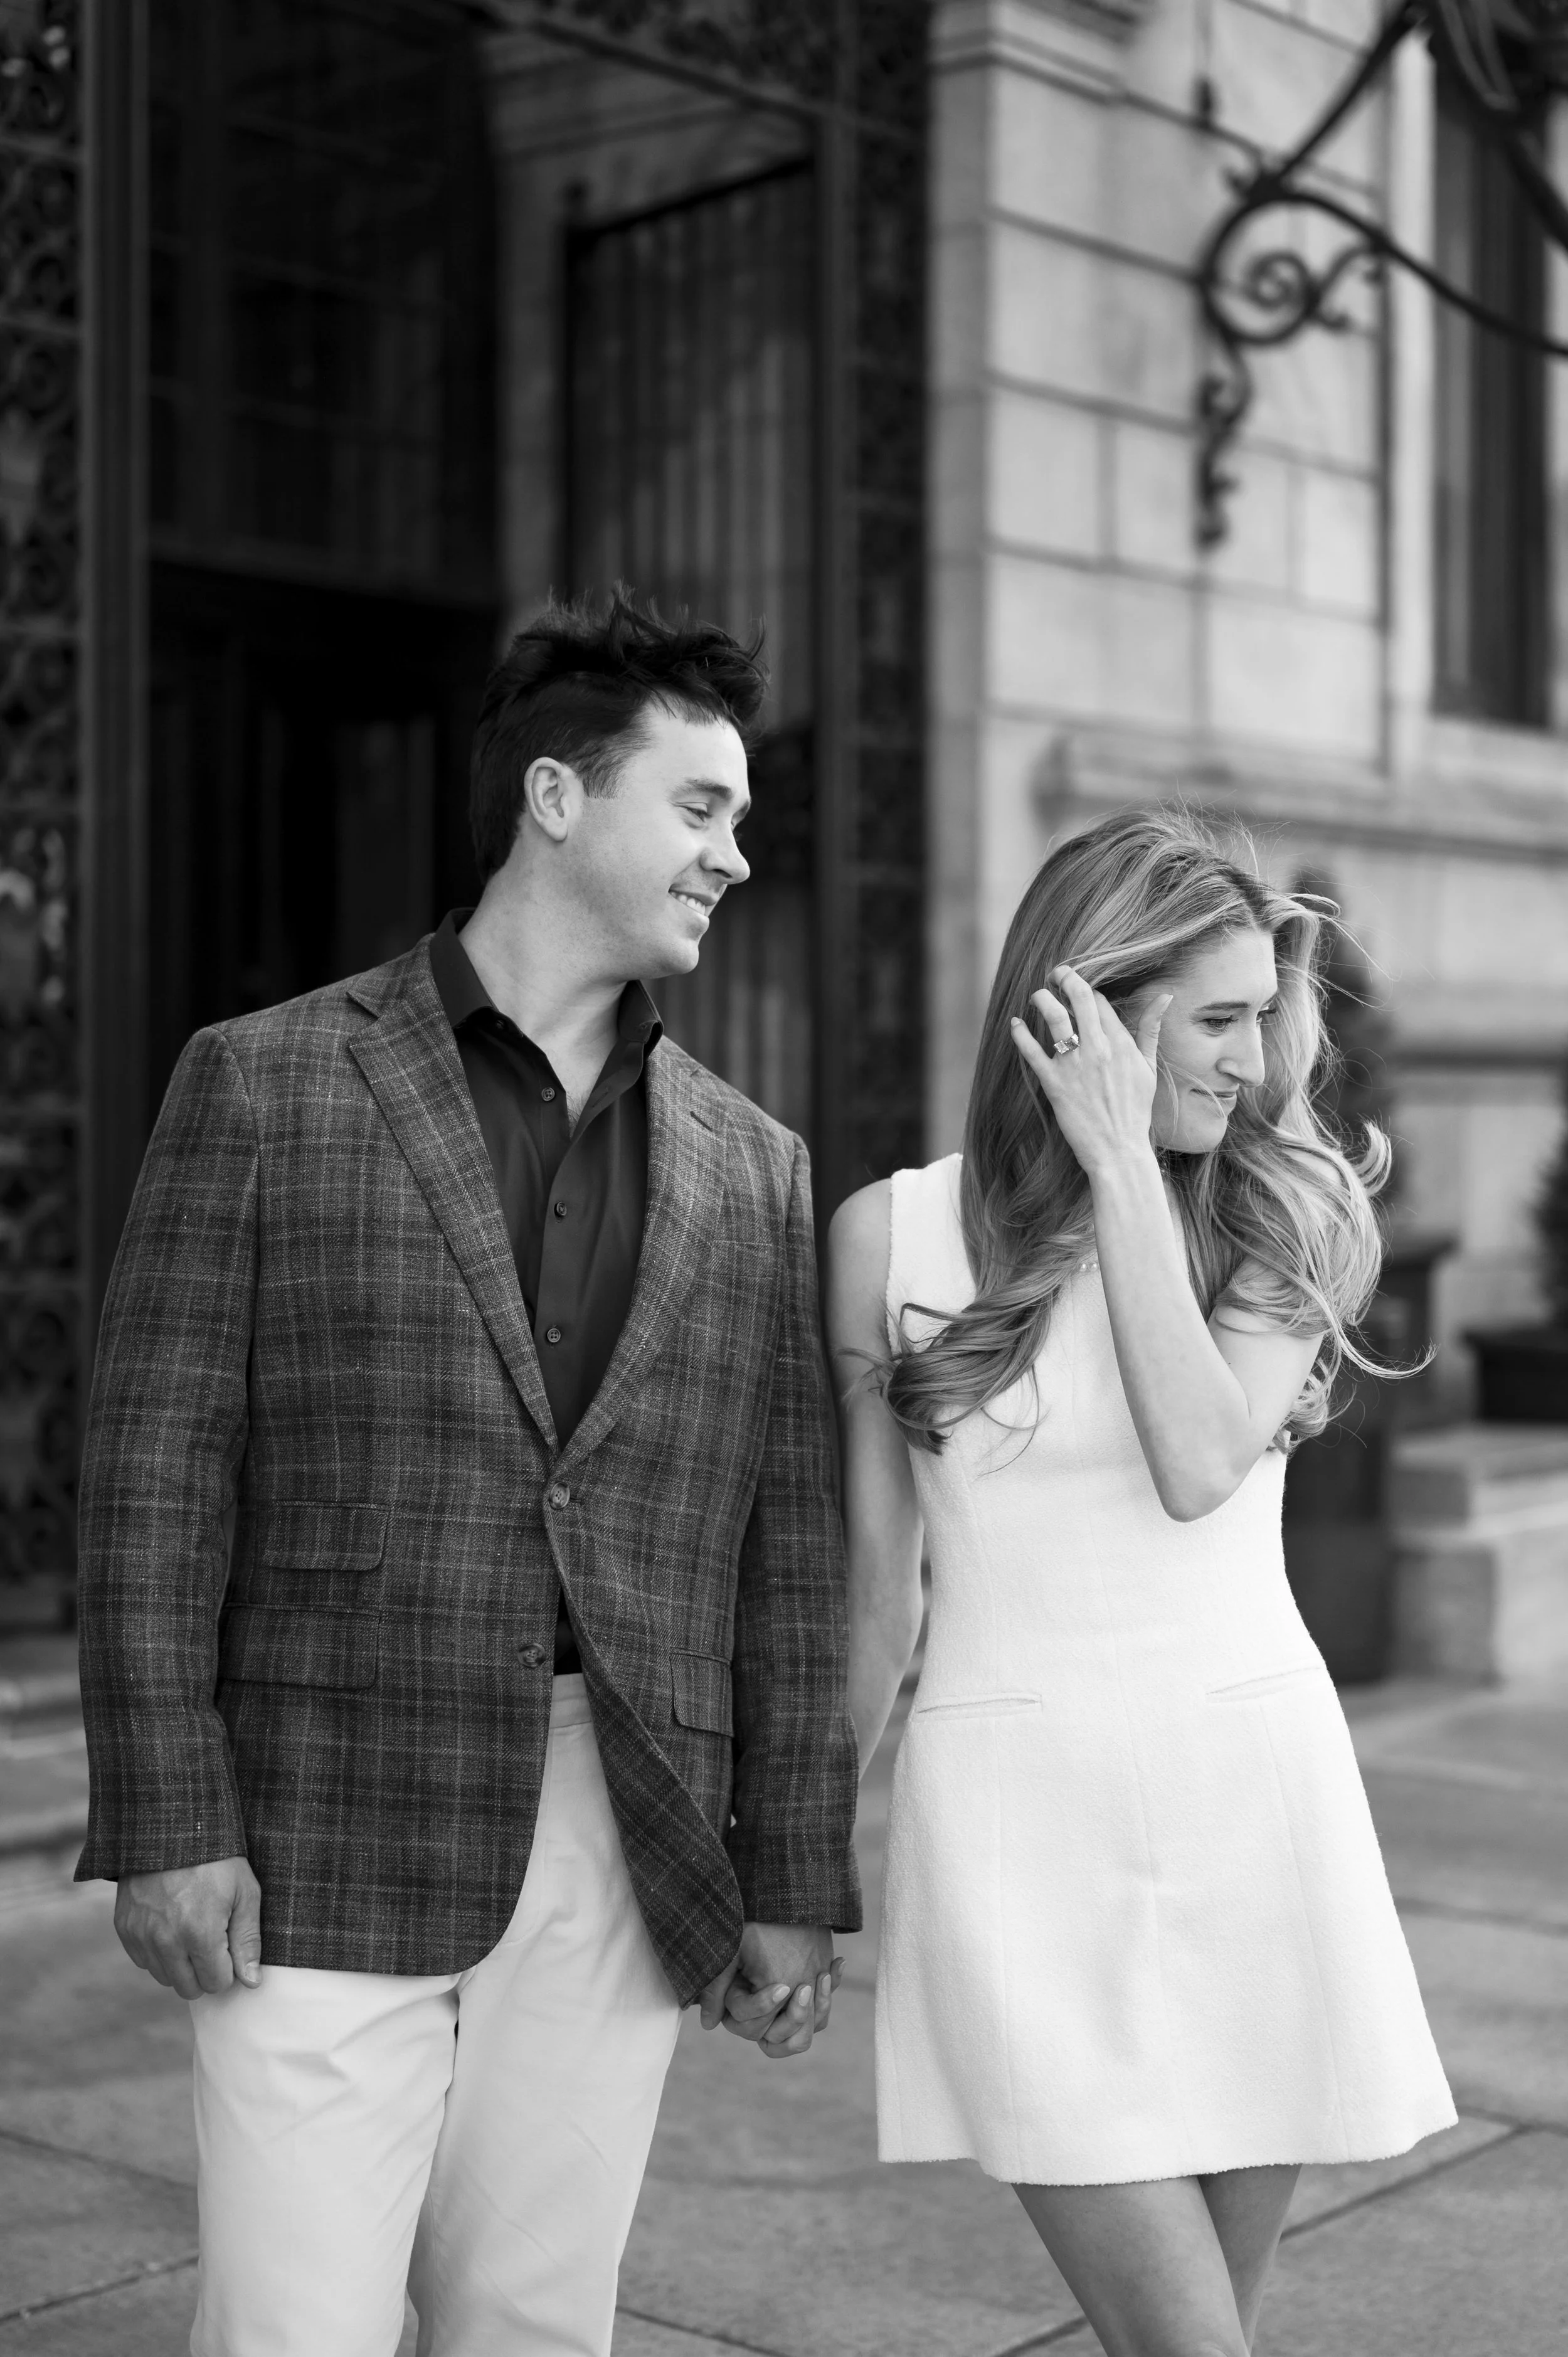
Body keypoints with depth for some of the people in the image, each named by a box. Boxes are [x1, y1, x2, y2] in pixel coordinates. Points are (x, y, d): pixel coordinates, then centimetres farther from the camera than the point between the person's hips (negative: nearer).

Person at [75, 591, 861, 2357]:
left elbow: (784, 1546, 11)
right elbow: (155, 1472, -3)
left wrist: (796, 1883, 8)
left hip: (621, 1855, 4)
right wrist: (164, 1818, -10)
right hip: (333, 1831, -3)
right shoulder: (265, 1084, 0)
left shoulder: (749, 1166, 11)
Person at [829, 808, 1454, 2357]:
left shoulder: (1286, 1215, 3)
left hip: (1256, 1800, 2)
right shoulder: (891, 1236, -1)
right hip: (1021, 1814, -2)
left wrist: (1122, 1162, -14)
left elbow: (1202, 1463, -15)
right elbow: (873, 1595, 8)